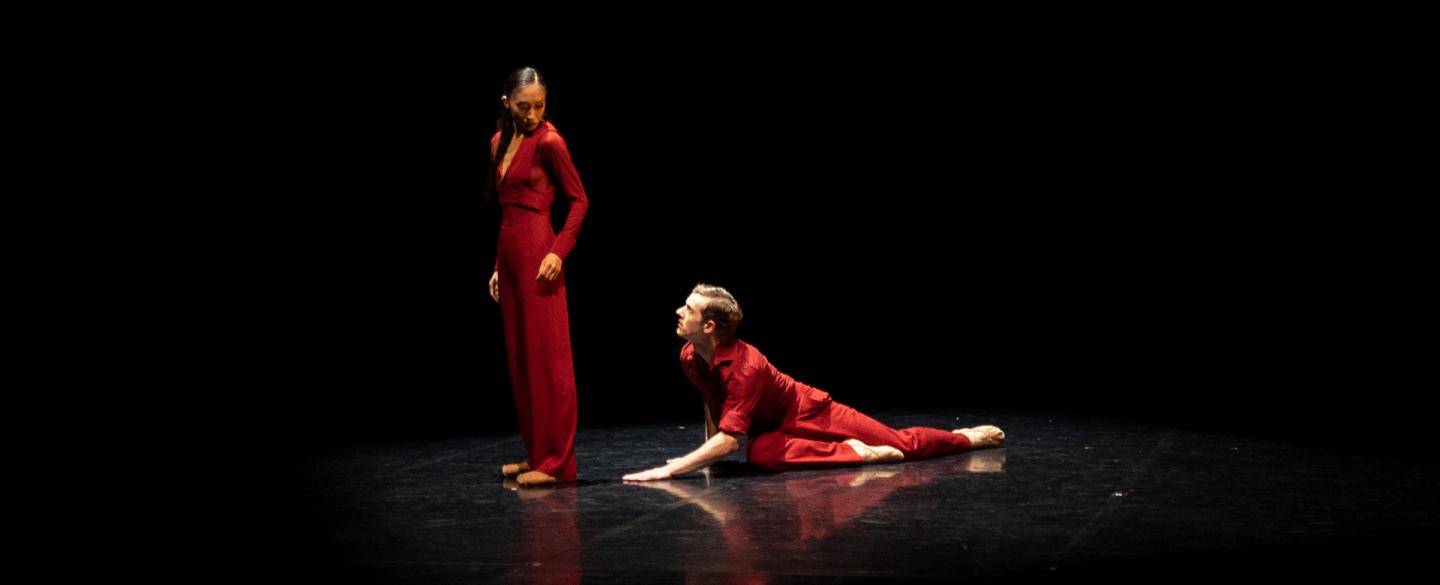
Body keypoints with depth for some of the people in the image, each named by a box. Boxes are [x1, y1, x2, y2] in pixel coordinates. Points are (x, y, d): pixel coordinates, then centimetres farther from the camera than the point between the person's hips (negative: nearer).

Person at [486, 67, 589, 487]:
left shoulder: (548, 141, -8)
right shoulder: (500, 141, 14)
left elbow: (579, 200, -7)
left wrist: (559, 251, -17)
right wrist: (498, 266, 18)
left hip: (538, 254, -8)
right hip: (509, 254, 8)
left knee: (547, 357, -6)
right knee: (520, 358, 11)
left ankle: (556, 461, -4)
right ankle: (536, 452, 18)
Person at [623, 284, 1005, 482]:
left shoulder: (744, 366, -38)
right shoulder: (688, 358, -13)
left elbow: (729, 440, -43)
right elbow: (711, 401, 11)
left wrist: (669, 471, -46)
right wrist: (707, 454, 9)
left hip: (812, 413, -7)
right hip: (773, 429, 7)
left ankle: (972, 437, 17)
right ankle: (852, 453, 1)